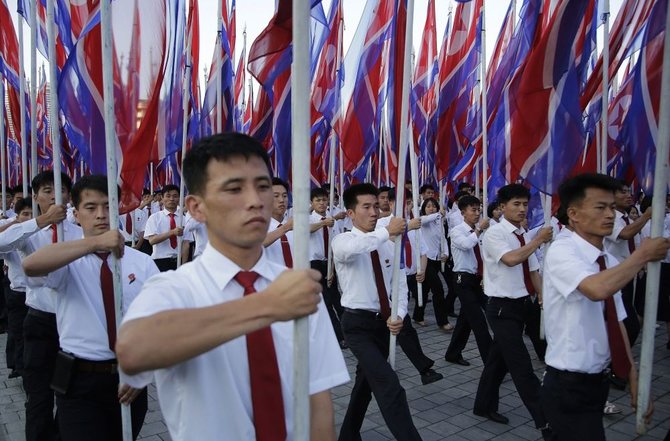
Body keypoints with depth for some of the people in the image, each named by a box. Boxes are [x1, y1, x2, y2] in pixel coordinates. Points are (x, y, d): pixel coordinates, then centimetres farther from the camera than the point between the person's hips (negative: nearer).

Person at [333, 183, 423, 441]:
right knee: (389, 384, -17)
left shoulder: (387, 245, 5)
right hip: (358, 323, -7)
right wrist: (387, 231, -40)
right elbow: (349, 249, -40)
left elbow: (400, 284, 5)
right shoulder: (343, 241, -13)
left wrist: (399, 315, -11)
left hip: (383, 321, 7)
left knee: (367, 380, 20)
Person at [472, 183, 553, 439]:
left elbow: (533, 272, 11)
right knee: (522, 365, -4)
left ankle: (485, 406, 33)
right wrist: (539, 240, -22)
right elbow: (511, 259, -31)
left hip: (520, 305, 8)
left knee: (500, 358, 18)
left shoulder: (524, 236, 9)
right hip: (503, 307, -7)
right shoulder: (494, 234, -13)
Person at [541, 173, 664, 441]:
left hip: (597, 382, 7)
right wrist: (643, 255, -20)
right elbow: (598, 290, -36)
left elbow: (617, 324, 10)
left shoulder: (610, 263, 5)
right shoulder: (561, 252, -18)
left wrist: (634, 381, 9)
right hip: (568, 387, -7)